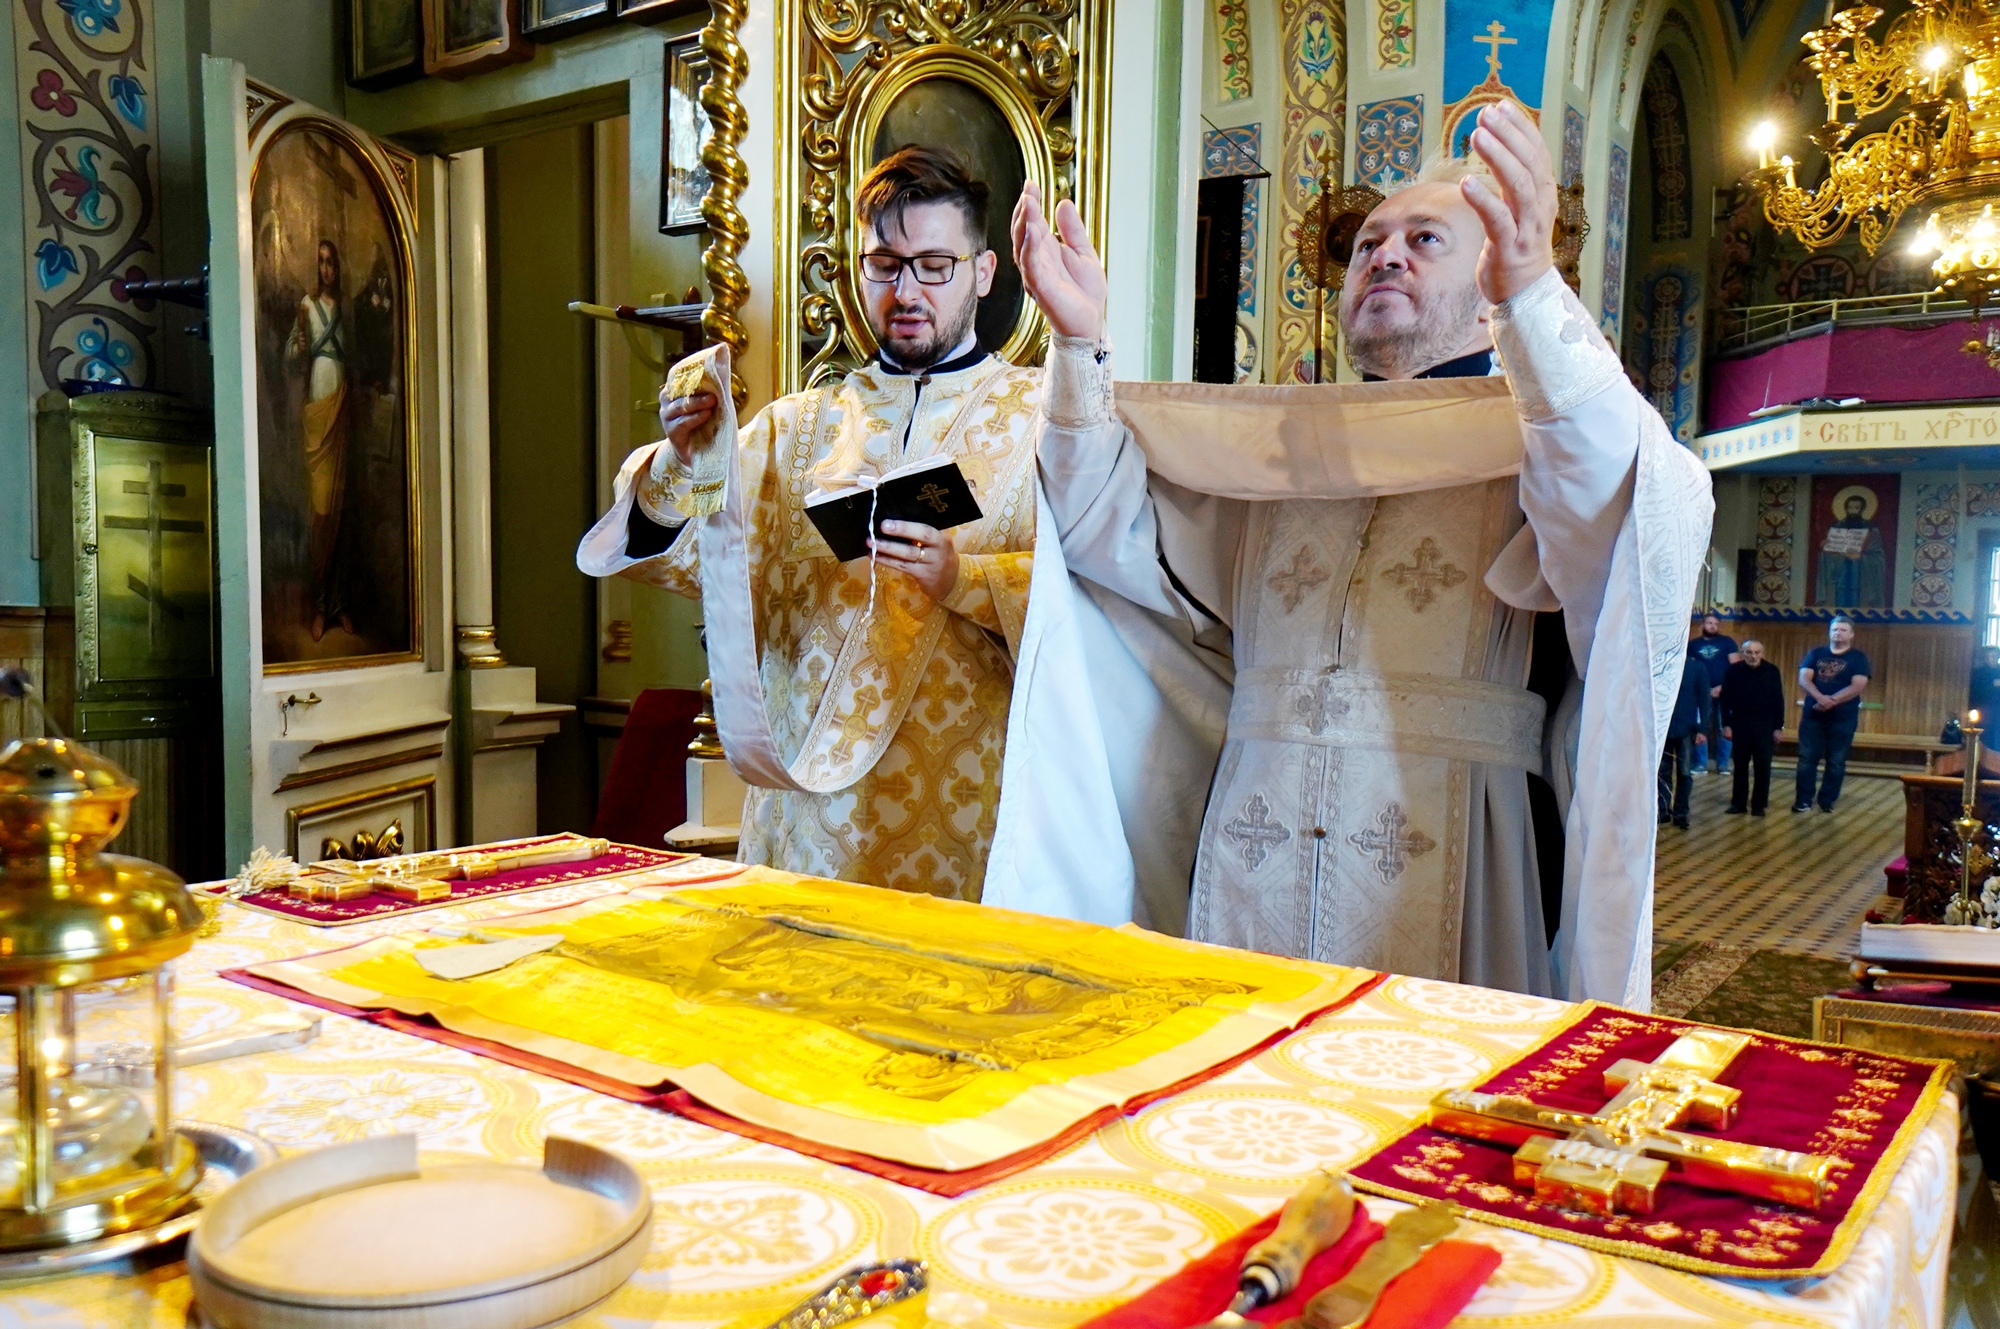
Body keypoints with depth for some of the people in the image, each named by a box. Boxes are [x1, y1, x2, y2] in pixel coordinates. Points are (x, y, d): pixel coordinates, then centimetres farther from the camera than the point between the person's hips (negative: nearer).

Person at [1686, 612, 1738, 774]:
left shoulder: (1727, 642, 6)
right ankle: (1701, 763, 7)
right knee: (1702, 727, 2)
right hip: (1702, 691, 1)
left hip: (1724, 691, -1)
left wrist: (1722, 687, -9)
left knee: (1724, 728, 0)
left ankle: (1723, 764, 6)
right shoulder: (1693, 644, 10)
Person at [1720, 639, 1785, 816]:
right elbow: (1725, 700, 1)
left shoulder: (1771, 671, -2)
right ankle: (1738, 803, 15)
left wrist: (1779, 727, 0)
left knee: (1763, 767, 3)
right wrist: (1726, 725, -4)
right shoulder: (1733, 671, -2)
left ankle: (1759, 804, 11)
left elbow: (1778, 701, 2)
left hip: (1765, 726, 0)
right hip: (1740, 725, 0)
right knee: (1740, 766, 8)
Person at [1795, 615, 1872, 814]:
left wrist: (1832, 701, -21)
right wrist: (1820, 698, -21)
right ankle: (1803, 800, 5)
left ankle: (1827, 801, 12)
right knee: (1807, 759, 0)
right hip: (1812, 716, 2)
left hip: (1843, 719, -2)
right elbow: (1804, 679, -4)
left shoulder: (1858, 658, 2)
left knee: (1836, 763, 3)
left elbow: (1858, 686, -10)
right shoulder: (1816, 654, 8)